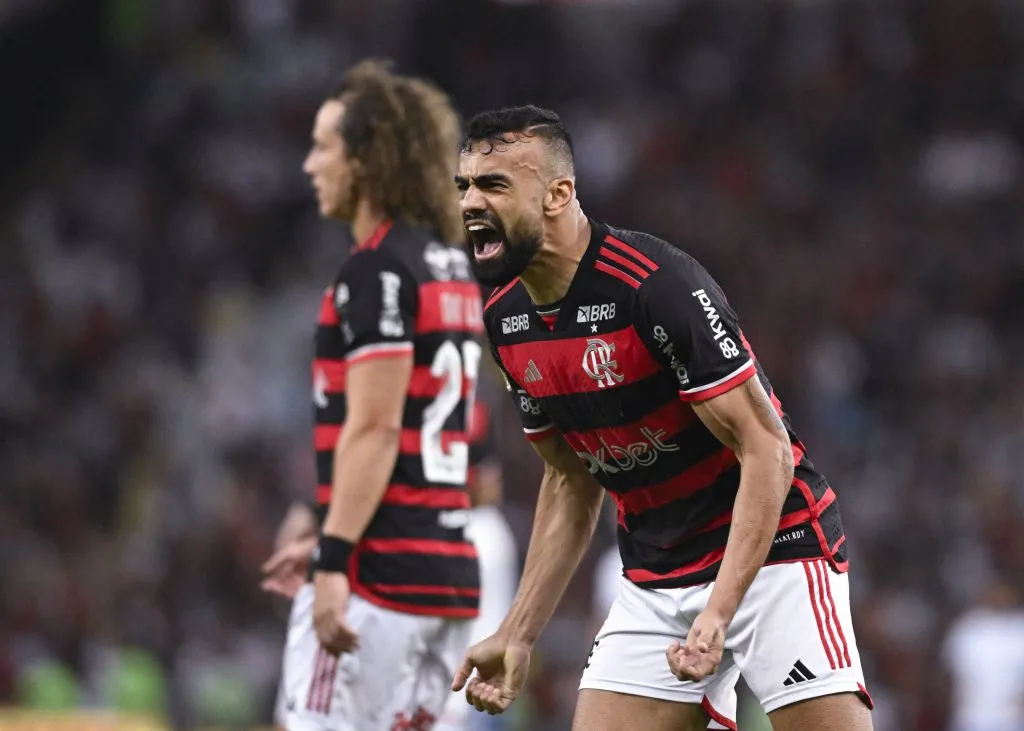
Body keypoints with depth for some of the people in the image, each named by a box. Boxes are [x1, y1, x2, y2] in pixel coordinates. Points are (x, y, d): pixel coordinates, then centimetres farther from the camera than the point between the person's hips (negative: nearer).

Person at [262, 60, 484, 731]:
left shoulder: (377, 271, -11)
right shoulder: (453, 270, 17)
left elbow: (374, 431, -18)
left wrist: (334, 561, -21)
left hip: (379, 576, -9)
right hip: (450, 568, 9)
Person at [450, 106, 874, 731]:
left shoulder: (658, 283, -21)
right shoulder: (505, 320, 2)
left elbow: (766, 452, -21)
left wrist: (718, 612, -28)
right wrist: (518, 636, 11)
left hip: (773, 551, -7)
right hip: (655, 579, 7)